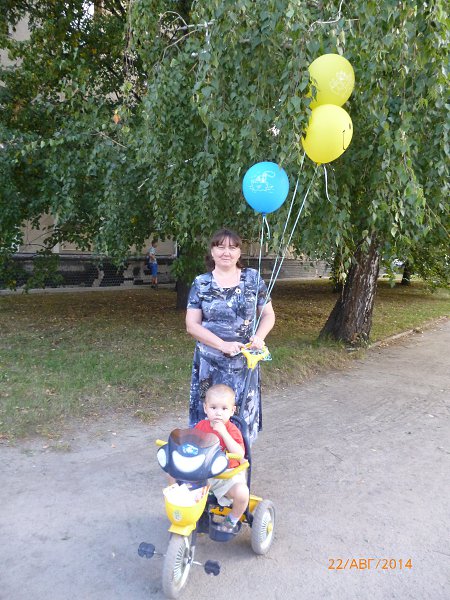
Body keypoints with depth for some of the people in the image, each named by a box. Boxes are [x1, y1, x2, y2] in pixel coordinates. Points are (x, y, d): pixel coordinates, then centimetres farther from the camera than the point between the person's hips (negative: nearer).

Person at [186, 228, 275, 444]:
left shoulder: (253, 278, 2)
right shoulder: (201, 283, -1)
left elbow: (268, 314, 6)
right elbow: (192, 325, -4)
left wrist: (259, 336, -14)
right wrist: (223, 345, -16)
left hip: (244, 362, 1)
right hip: (211, 363, -1)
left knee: (243, 418, 10)